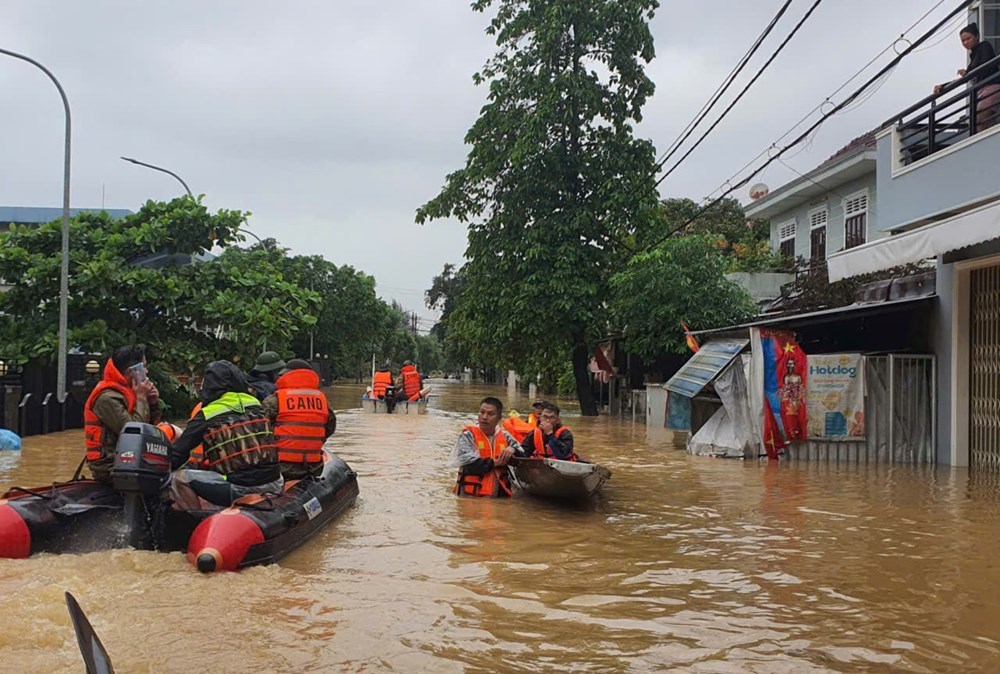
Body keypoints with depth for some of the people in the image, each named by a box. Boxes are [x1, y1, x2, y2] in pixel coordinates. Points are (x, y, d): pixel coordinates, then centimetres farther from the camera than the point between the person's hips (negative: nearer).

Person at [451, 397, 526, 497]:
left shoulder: (505, 436, 11)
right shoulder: (468, 435, -1)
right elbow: (467, 463, -16)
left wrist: (513, 450, -10)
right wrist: (494, 463, -9)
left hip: (500, 495, 4)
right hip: (471, 495, -4)